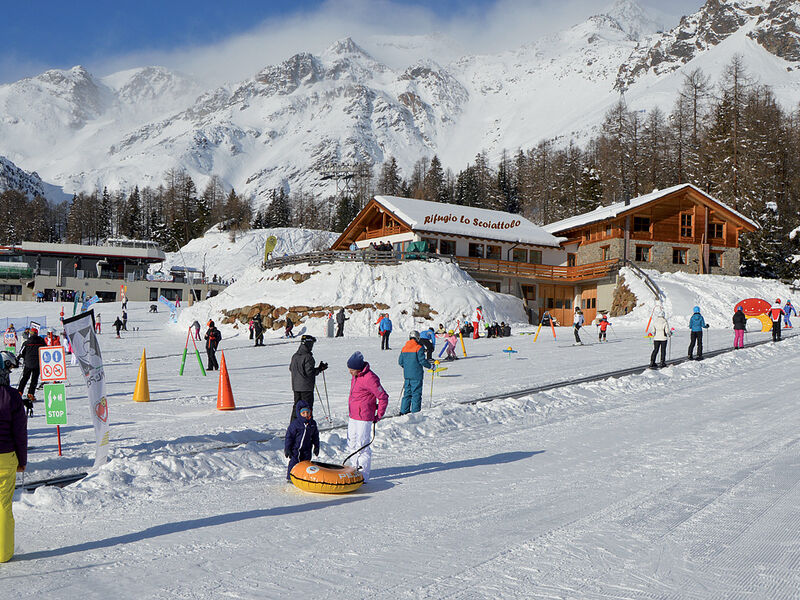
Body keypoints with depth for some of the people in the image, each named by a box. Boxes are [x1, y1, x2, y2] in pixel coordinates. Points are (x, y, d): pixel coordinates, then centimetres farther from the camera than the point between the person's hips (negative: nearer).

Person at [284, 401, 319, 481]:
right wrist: (287, 448, -10)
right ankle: (290, 478, 12)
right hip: (295, 448, -4)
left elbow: (315, 437, 14)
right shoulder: (295, 423, -13)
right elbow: (289, 436, -9)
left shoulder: (313, 423, 3)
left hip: (307, 449, 4)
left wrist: (316, 447, 13)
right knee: (293, 463, -3)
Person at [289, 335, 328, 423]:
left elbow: (291, 368, 17)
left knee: (296, 405, 16)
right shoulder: (308, 357, -18)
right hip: (306, 387, -7)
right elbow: (309, 372, -21)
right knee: (307, 406, 0)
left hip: (296, 386, 8)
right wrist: (319, 369, -9)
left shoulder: (294, 356, 7)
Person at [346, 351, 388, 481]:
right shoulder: (355, 376, 7)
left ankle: (363, 476, 3)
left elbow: (383, 397, -17)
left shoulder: (369, 379, -21)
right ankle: (358, 468, 29)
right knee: (352, 445, 16)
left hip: (363, 418, -9)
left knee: (362, 446, -5)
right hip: (353, 417, 9)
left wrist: (378, 416, -9)